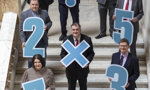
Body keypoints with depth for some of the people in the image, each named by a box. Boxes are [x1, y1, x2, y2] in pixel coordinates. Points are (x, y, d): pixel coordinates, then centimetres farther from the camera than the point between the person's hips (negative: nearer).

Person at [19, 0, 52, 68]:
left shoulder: (44, 13, 2)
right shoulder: (24, 14, -5)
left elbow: (49, 22, 16)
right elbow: (21, 29, -4)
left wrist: (47, 26, -8)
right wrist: (23, 41, -13)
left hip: (42, 41, 2)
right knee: (31, 60, 5)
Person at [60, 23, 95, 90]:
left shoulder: (87, 39, -8)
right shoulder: (66, 40, -5)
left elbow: (91, 53, -4)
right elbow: (63, 53, 0)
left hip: (83, 67, 0)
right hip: (70, 68, 0)